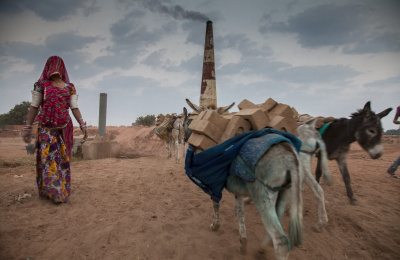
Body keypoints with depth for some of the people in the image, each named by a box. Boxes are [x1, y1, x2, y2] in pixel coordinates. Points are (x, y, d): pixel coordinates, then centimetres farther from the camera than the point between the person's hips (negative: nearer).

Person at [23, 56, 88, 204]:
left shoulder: (70, 87, 10)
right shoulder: (41, 84, 5)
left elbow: (74, 108, 3)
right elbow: (34, 107, 2)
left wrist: (82, 125, -6)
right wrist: (27, 127, -1)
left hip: (64, 128, 2)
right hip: (46, 127, -2)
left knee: (63, 158, 4)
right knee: (48, 157, -7)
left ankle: (62, 190, 13)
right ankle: (54, 192, -4)